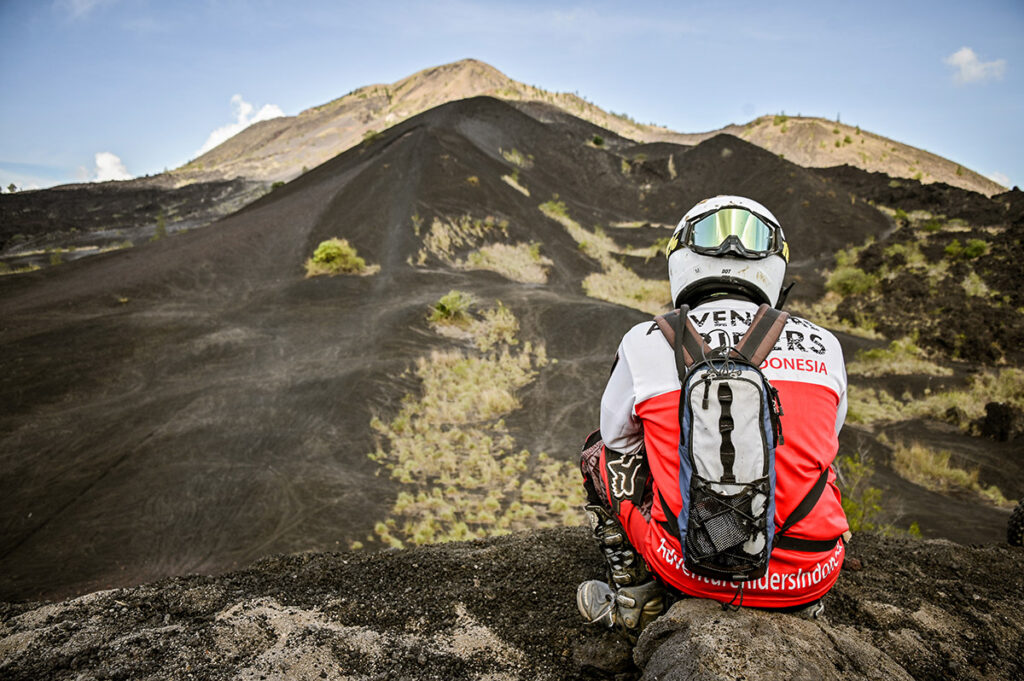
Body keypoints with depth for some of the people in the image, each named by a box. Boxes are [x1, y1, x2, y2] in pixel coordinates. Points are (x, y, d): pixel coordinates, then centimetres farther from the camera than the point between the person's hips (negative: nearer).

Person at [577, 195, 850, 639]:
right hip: (810, 578, 3)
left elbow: (618, 435, 13)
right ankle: (800, 605, 29)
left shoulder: (646, 343, -4)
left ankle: (639, 601, 21)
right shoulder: (824, 347, 4)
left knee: (600, 454, 20)